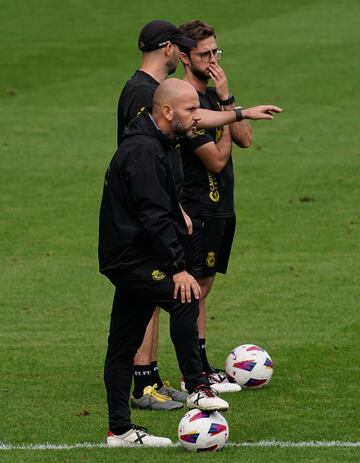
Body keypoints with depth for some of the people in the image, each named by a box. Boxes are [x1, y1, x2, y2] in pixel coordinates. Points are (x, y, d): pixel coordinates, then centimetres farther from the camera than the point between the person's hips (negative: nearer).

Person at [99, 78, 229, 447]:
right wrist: (178, 268, -26)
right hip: (132, 260, -11)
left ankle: (120, 430, 14)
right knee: (183, 299, -28)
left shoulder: (151, 144, 17)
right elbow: (155, 216, -24)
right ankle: (196, 387, -26)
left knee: (122, 347, 11)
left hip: (129, 260, 11)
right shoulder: (144, 151, -18)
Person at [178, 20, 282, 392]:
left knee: (202, 287, 13)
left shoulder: (213, 96, 12)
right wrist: (229, 107, -15)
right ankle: (197, 373, -2)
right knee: (195, 289, -5)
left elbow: (245, 140, 3)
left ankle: (201, 370, 17)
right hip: (200, 210, -9)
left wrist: (228, 102, -8)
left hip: (220, 207, 9)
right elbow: (216, 159, -19)